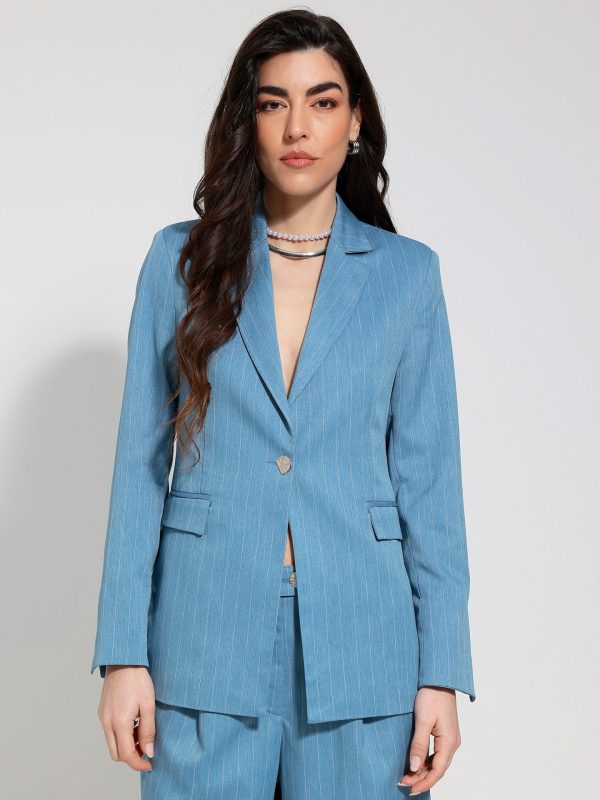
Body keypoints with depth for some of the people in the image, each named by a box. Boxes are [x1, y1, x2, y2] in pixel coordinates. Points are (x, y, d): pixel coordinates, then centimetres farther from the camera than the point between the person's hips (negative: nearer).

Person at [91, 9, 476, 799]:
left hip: (359, 643, 0)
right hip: (207, 638, 0)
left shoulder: (406, 273, 4)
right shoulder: (183, 259, 4)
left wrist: (441, 672, -3)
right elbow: (141, 463, 2)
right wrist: (124, 652, -4)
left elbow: (429, 475, 3)